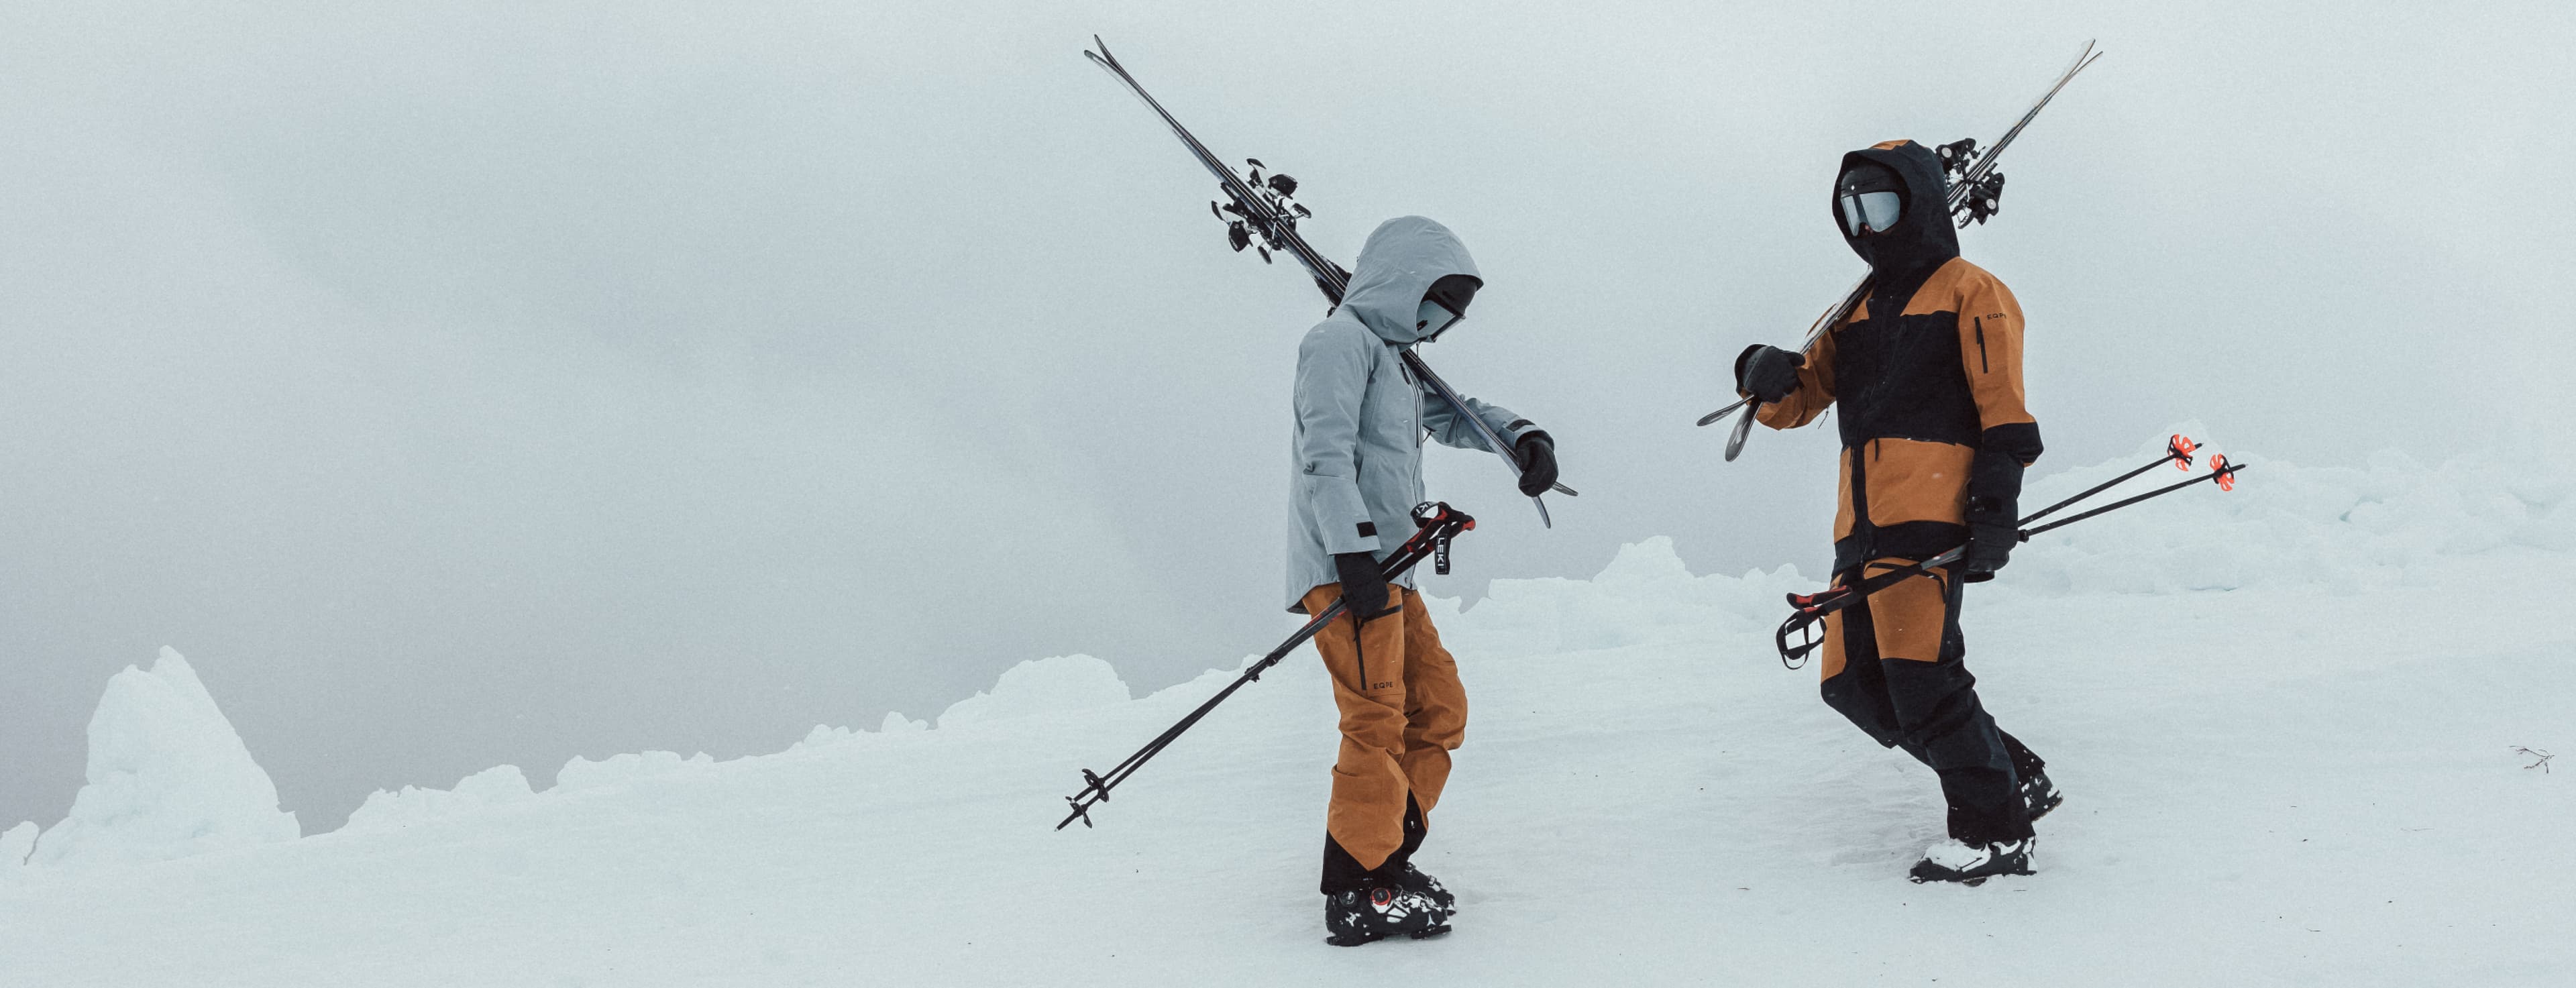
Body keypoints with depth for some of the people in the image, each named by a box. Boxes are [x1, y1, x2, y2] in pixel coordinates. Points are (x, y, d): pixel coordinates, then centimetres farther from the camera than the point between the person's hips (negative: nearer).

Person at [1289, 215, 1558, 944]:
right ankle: (1358, 893, -12)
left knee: (1439, 709, 10)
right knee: (1377, 721, -14)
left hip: (1388, 567, 10)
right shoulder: (1342, 340, -5)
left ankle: (1388, 855, 16)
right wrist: (1354, 553, -23)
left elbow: (1456, 416, 33)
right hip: (1343, 565, -10)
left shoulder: (1396, 359, 25)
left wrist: (1525, 438, 12)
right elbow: (1327, 456, -15)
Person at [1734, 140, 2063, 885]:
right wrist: (1769, 377, -4)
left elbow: (2003, 408, -4)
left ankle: (1995, 831, -6)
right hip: (1861, 518, 8)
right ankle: (2016, 777, 15)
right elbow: (1797, 402, 20)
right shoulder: (1859, 312, 26)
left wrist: (1998, 509, -15)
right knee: (1855, 685, 5)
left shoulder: (1969, 293, 4)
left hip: (1930, 509, -8)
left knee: (1917, 670, -17)